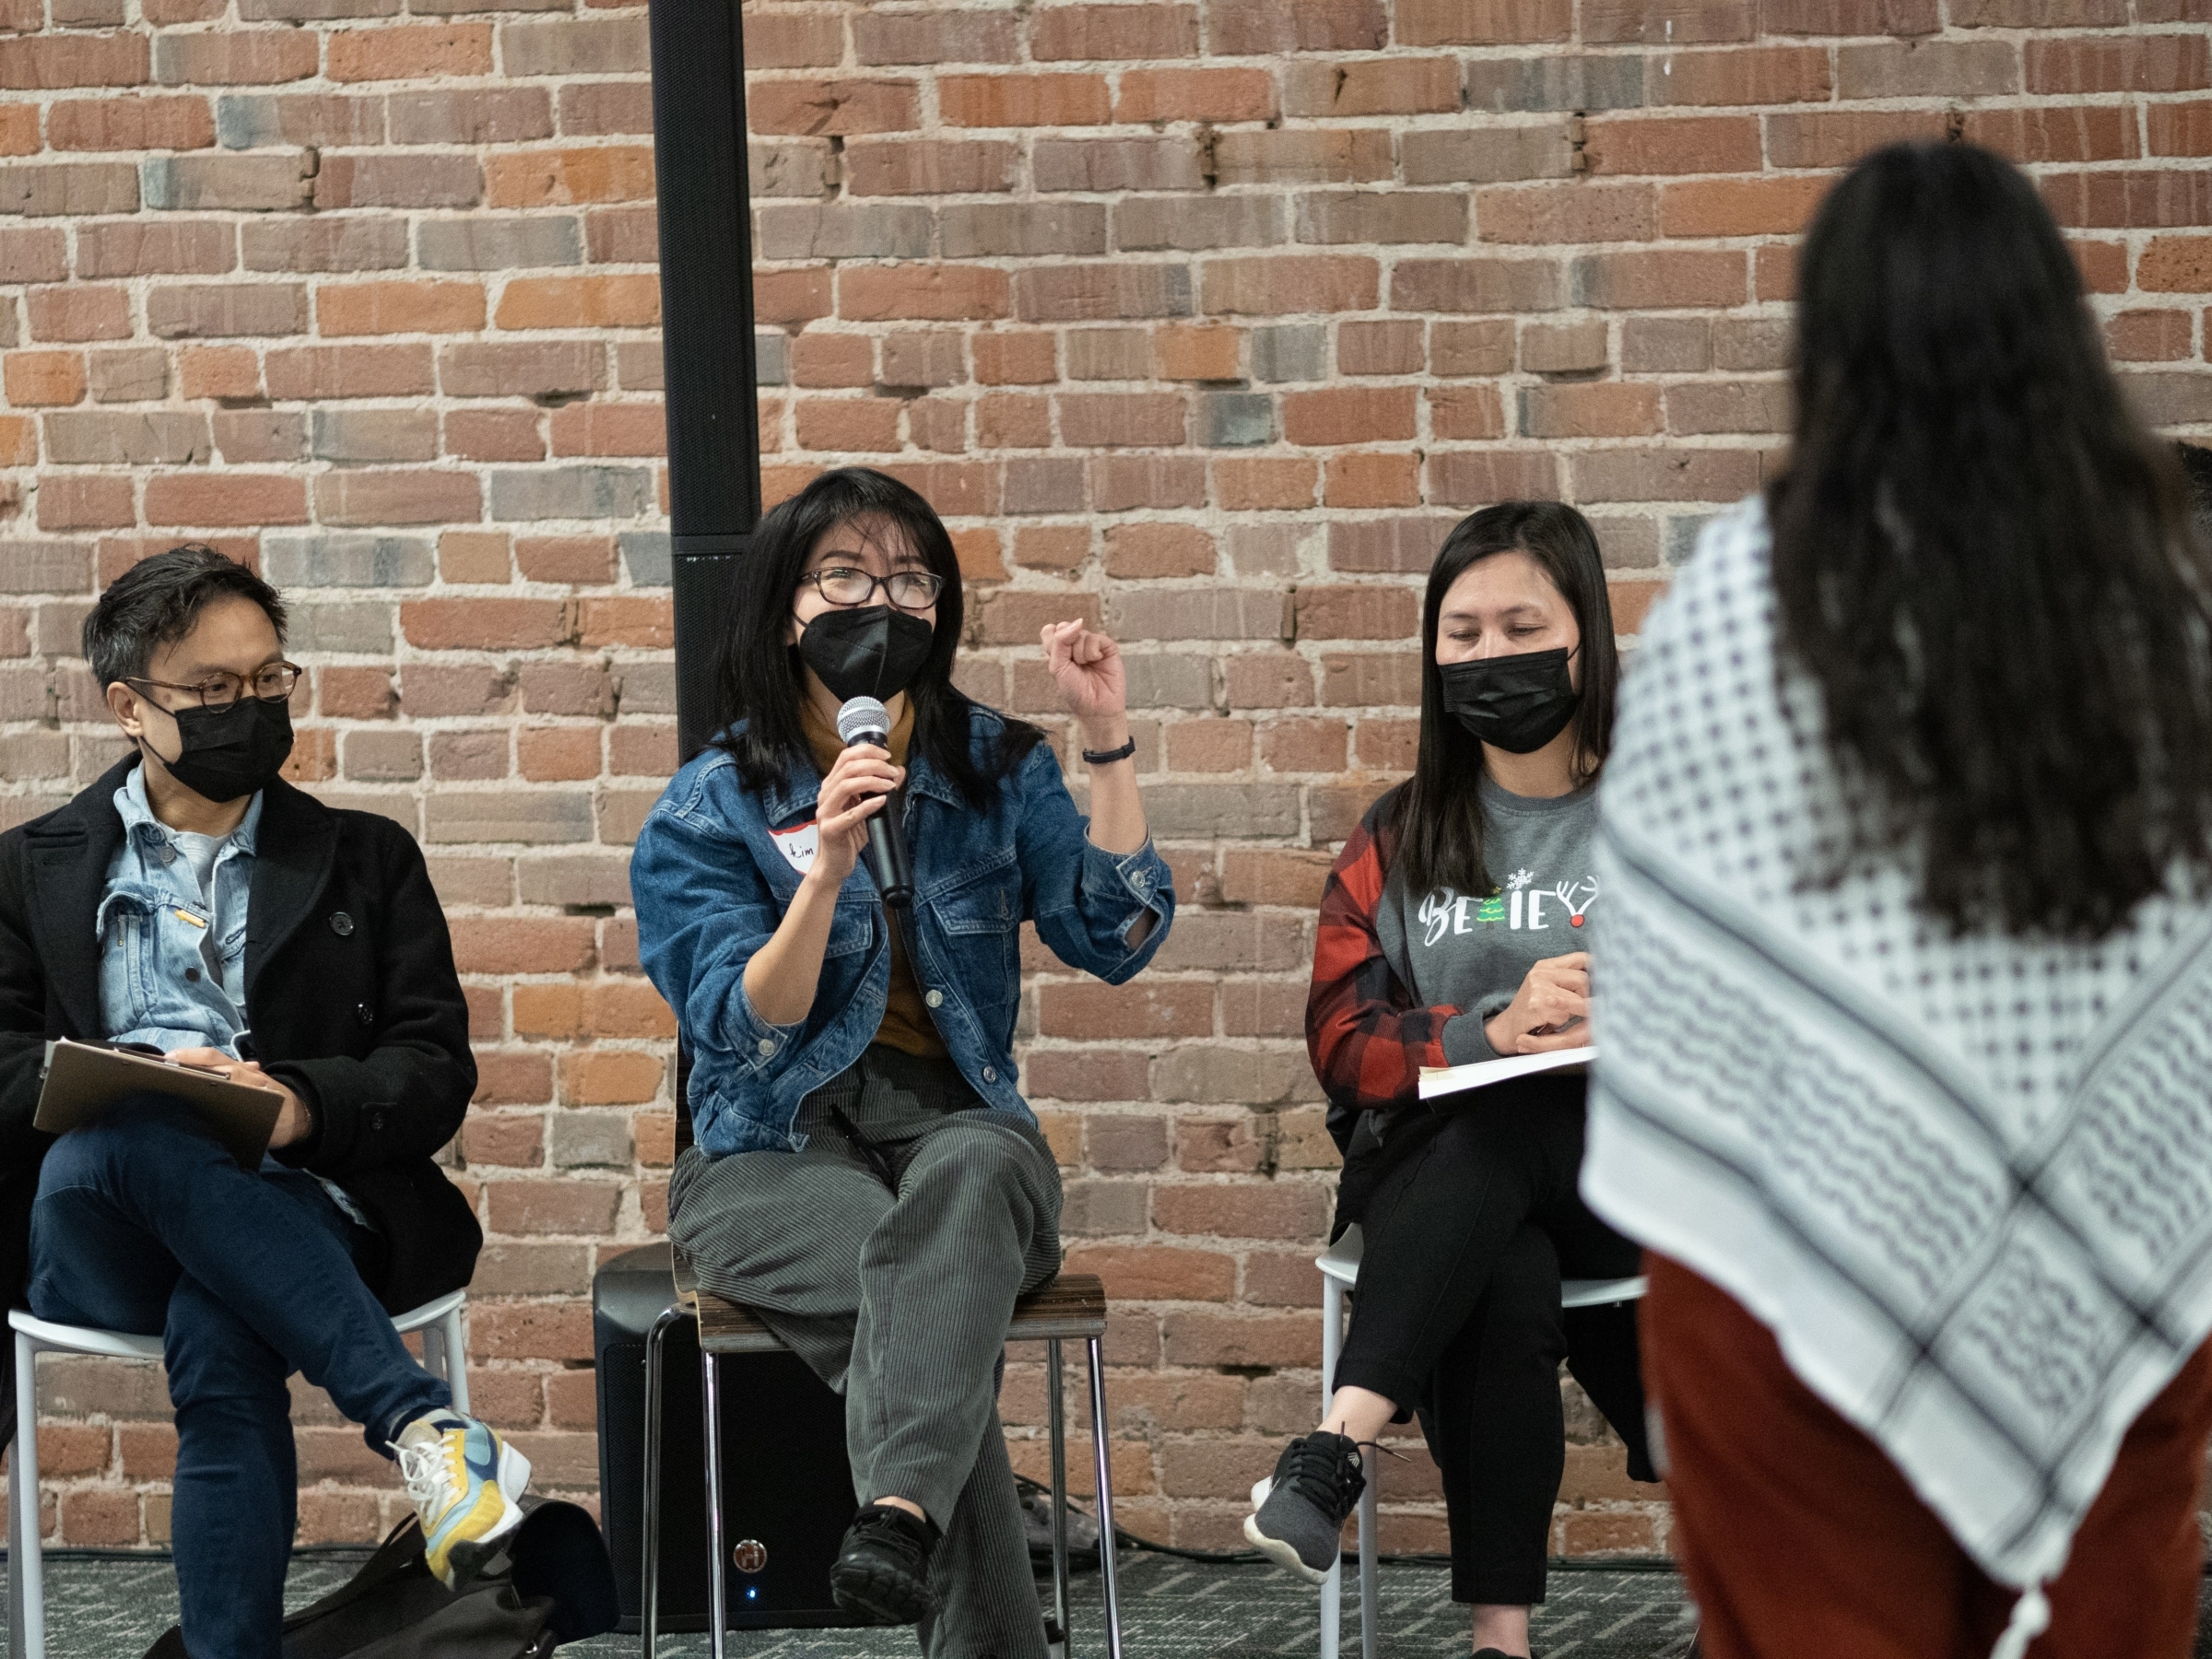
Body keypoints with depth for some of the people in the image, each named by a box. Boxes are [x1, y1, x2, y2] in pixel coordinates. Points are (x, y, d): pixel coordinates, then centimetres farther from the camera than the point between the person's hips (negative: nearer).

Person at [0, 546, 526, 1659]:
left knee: (220, 1339, -38)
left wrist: (303, 1104, -13)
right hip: (91, 1238, 0)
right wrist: (140, 1082, -14)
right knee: (119, 1132, -39)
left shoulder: (365, 860, 21)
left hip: (293, 1215, 0)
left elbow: (435, 1071, 10)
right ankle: (417, 1418, -43)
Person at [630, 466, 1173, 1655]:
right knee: (915, 1282, -35)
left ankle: (899, 1516, -59)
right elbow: (745, 1030, -8)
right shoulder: (709, 809, 3)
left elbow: (1116, 940, 0)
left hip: (952, 1122, 1)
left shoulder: (996, 770, 12)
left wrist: (1108, 742, -7)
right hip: (776, 1153, -1)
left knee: (969, 1179, -38)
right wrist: (826, 873, -22)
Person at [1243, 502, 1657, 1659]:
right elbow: (1343, 1038, 5)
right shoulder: (1401, 843, 15)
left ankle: (1342, 1442, -42)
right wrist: (1494, 1029, -16)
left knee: (1492, 1129, -36)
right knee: (1504, 1294, -34)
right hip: (1434, 1175, 2)